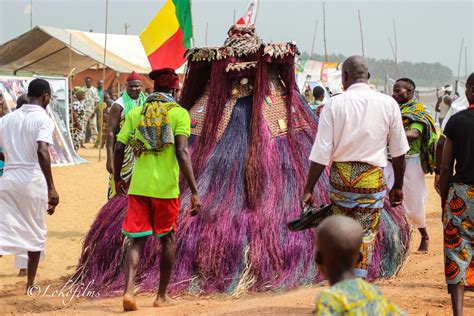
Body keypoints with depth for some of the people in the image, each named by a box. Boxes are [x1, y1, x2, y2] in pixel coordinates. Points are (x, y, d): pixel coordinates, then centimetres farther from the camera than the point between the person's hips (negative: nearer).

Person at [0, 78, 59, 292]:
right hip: (33, 181, -4)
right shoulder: (43, 119, -8)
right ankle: (30, 285, 22)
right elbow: (42, 152, -22)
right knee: (35, 233, 14)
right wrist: (51, 187, -23)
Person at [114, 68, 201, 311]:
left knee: (137, 240, 8)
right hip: (166, 187, -2)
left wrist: (117, 178, 20)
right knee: (167, 239, 15)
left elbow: (119, 148, 3)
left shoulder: (135, 112, 7)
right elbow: (181, 153, -15)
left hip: (138, 186, 2)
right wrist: (194, 192, -15)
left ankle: (129, 290, -12)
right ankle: (162, 295, 22)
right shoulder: (179, 114, -4)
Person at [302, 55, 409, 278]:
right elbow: (399, 151, 6)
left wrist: (308, 189, -3)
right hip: (372, 177, 0)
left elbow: (321, 152, -8)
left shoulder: (334, 104, -5)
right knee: (365, 235, 6)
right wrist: (398, 186, 17)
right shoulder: (388, 104, -1)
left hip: (340, 175, 1)